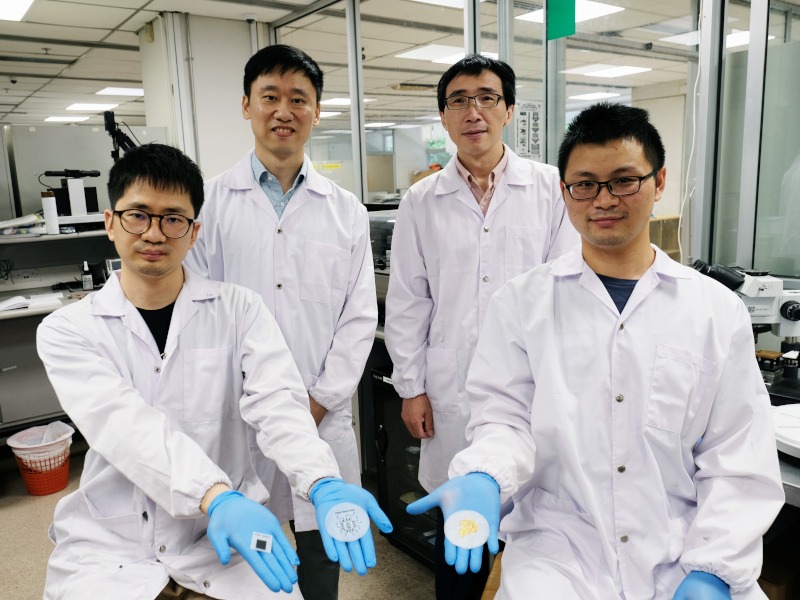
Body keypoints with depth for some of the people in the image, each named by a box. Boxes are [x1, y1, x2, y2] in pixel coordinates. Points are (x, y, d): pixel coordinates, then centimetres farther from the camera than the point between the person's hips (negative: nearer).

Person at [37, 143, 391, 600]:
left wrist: (323, 484, -31)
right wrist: (216, 497, -33)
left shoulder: (239, 309, 1)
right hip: (111, 550, 0)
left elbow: (277, 404, -12)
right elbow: (123, 423, -17)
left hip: (226, 541, 0)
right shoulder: (67, 331, 0)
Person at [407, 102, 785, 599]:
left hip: (681, 553, 2)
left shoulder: (719, 311, 4)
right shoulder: (521, 304, 2)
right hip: (559, 547, -1)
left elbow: (739, 463, 2)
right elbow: (505, 419, 0)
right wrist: (484, 478, -19)